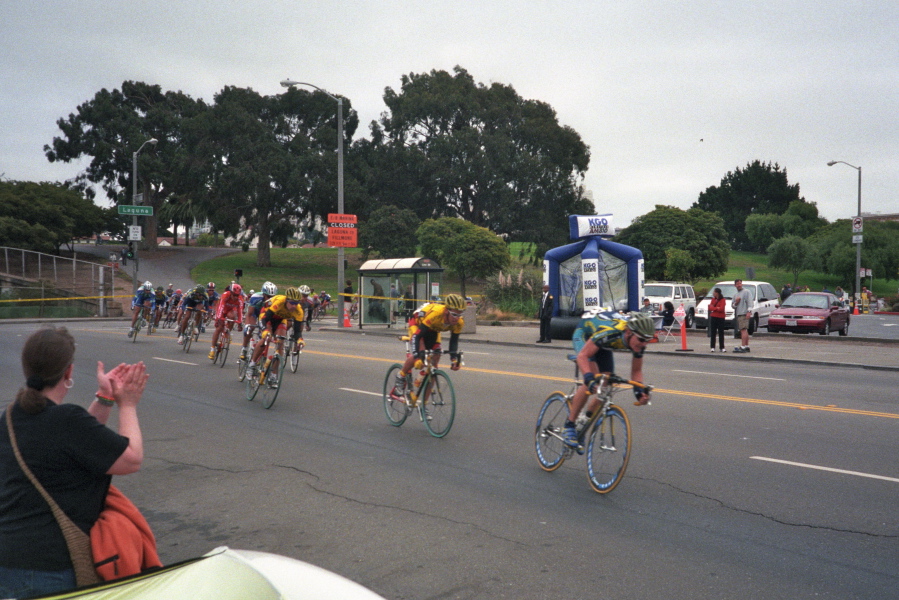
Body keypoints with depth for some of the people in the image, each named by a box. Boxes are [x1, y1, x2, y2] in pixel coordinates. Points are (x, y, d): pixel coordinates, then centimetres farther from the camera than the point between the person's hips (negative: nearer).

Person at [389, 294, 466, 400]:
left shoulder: (459, 322, -26)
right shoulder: (435, 313, -42)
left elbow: (454, 341, -14)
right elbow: (418, 335, -40)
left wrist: (454, 359, -26)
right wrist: (417, 355, -48)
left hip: (433, 330, 5)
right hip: (417, 323, -5)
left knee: (434, 362, -4)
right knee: (419, 353, -31)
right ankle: (400, 378, -7)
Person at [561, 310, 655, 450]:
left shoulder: (638, 341, -24)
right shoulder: (609, 332, -44)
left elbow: (636, 371, -12)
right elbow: (582, 355, -40)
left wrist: (639, 391, -30)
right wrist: (589, 378, -55)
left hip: (603, 345, 6)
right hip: (584, 334, -6)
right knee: (592, 383, -26)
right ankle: (569, 426, -16)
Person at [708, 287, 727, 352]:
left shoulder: (723, 300, -5)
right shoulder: (713, 299, 12)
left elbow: (721, 309, -16)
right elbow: (710, 307, 1)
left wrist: (714, 308, -8)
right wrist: (717, 308, -11)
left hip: (720, 318, -4)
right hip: (713, 317, 5)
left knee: (721, 333, -1)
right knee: (712, 333, 3)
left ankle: (721, 347, 3)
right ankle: (713, 347, 5)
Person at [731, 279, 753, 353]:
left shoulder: (747, 292, 1)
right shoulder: (735, 295, 24)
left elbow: (750, 302, -9)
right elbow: (732, 305, 21)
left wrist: (749, 311, -20)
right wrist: (736, 302, 0)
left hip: (744, 314, -8)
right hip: (738, 315, 8)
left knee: (743, 330, -16)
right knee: (745, 331, 11)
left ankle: (743, 346, -23)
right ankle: (747, 346, 14)